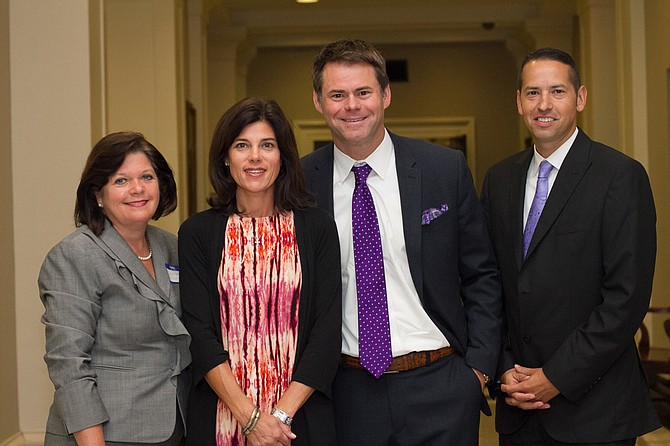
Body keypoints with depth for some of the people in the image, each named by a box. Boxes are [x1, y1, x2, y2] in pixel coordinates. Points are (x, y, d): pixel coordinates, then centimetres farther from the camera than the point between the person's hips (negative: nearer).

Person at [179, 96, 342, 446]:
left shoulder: (317, 228, 0)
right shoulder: (197, 233, 1)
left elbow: (327, 331, -4)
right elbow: (199, 334, -5)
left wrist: (282, 413, -14)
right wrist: (250, 416, -14)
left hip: (300, 417, 0)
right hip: (220, 417, 0)